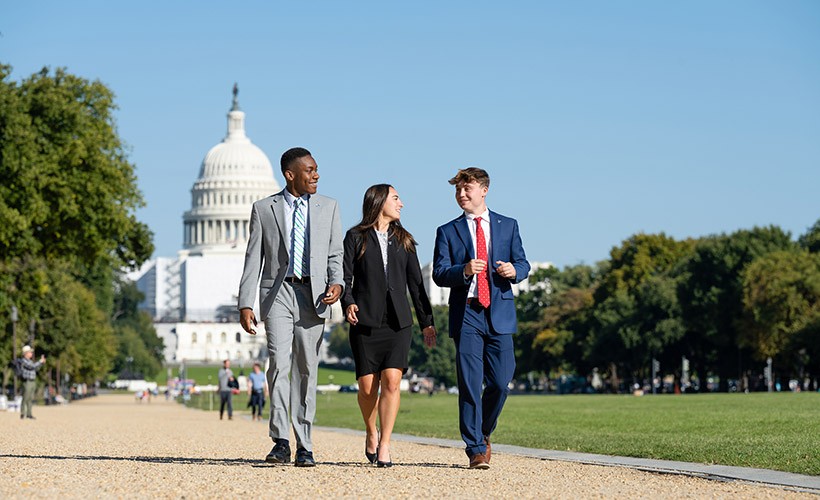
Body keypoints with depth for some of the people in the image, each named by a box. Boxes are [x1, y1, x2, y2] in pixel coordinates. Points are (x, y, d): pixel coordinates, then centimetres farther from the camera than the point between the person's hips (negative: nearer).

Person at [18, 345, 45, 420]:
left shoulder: (29, 360, 18)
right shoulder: (23, 360, -12)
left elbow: (36, 368, 24)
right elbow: (32, 366, -22)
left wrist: (42, 363, 11)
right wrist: (40, 361, -13)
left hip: (32, 382, 9)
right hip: (27, 382, -9)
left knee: (31, 399, 7)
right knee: (25, 398, -9)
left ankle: (29, 414, 9)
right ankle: (23, 414, -7)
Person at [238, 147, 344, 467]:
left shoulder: (328, 207, 12)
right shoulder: (264, 209, 7)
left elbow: (335, 254, 12)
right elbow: (253, 260, 6)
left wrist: (336, 284, -8)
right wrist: (245, 304, -1)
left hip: (313, 295, 2)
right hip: (277, 293, -1)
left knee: (306, 369, 2)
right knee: (279, 362, -16)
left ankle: (304, 447, 6)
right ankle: (281, 442, -14)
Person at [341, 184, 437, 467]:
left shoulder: (403, 240, 17)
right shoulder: (356, 237, 6)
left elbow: (415, 282, 18)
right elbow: (345, 276, 0)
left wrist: (427, 321, 15)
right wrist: (348, 303, -18)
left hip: (398, 322, 2)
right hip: (365, 321, -2)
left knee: (392, 381, -13)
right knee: (367, 387, -2)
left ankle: (384, 445, -9)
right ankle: (371, 433, 25)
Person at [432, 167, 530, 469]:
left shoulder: (508, 226, 13)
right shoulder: (448, 232, 9)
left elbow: (522, 264, 11)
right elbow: (439, 274, 0)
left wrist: (514, 270, -13)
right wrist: (464, 271, -20)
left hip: (500, 312, 1)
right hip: (466, 314, -1)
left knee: (500, 383, 0)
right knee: (470, 385, -5)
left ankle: (483, 433, 26)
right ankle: (476, 449, 0)